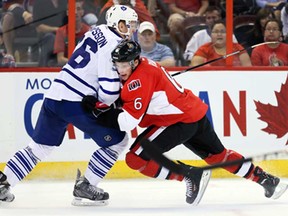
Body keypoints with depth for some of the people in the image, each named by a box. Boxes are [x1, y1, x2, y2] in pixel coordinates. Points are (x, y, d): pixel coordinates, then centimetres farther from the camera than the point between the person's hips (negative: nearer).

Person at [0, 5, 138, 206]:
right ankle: (84, 187, 4)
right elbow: (109, 89, -18)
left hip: (55, 94, 9)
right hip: (77, 103, -9)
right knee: (117, 141, 3)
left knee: (40, 145, 19)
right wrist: (102, 105, 2)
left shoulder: (97, 31, 14)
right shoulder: (114, 45, -12)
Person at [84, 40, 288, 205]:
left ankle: (191, 176, -7)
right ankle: (268, 181, 34)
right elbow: (127, 101, 18)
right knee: (218, 155, 25)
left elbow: (129, 120, -27)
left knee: (136, 159, -12)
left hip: (181, 121, -10)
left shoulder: (140, 78, -22)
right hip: (195, 113, 10)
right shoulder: (142, 67, 7)